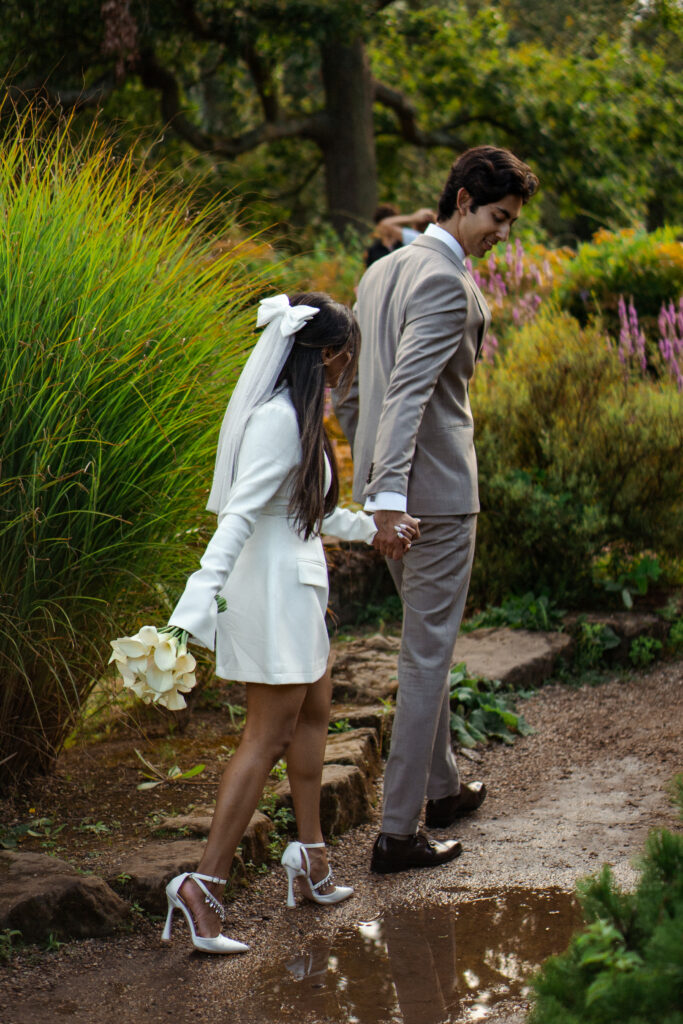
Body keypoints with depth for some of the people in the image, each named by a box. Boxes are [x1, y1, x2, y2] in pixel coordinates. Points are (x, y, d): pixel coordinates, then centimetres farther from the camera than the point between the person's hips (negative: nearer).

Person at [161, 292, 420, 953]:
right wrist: (195, 607, -31)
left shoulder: (295, 414, 12)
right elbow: (239, 515, -27)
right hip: (274, 585, -11)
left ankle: (309, 855, 33)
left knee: (313, 712, 20)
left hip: (296, 585, 11)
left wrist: (373, 529, 36)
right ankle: (203, 884, -7)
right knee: (268, 736, -7)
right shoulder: (278, 419, -20)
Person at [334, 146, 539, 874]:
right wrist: (391, 492, -32)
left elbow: (345, 388, 19)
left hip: (388, 484, 10)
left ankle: (441, 789, 35)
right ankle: (397, 829, 1)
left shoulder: (380, 273, 14)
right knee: (427, 654, -3)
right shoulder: (447, 282, -15)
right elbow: (409, 388, -27)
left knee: (428, 643, 22)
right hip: (436, 491, -10)